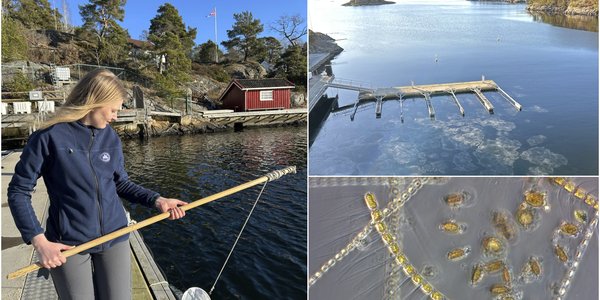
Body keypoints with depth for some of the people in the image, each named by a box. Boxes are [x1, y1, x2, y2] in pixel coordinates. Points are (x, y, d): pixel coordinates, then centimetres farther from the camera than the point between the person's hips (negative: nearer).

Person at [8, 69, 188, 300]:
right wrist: (39, 241, -13)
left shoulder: (110, 137, 2)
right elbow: (19, 191, -5)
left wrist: (157, 200, -6)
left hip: (114, 238, 3)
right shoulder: (49, 137, -10)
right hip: (68, 245, -3)